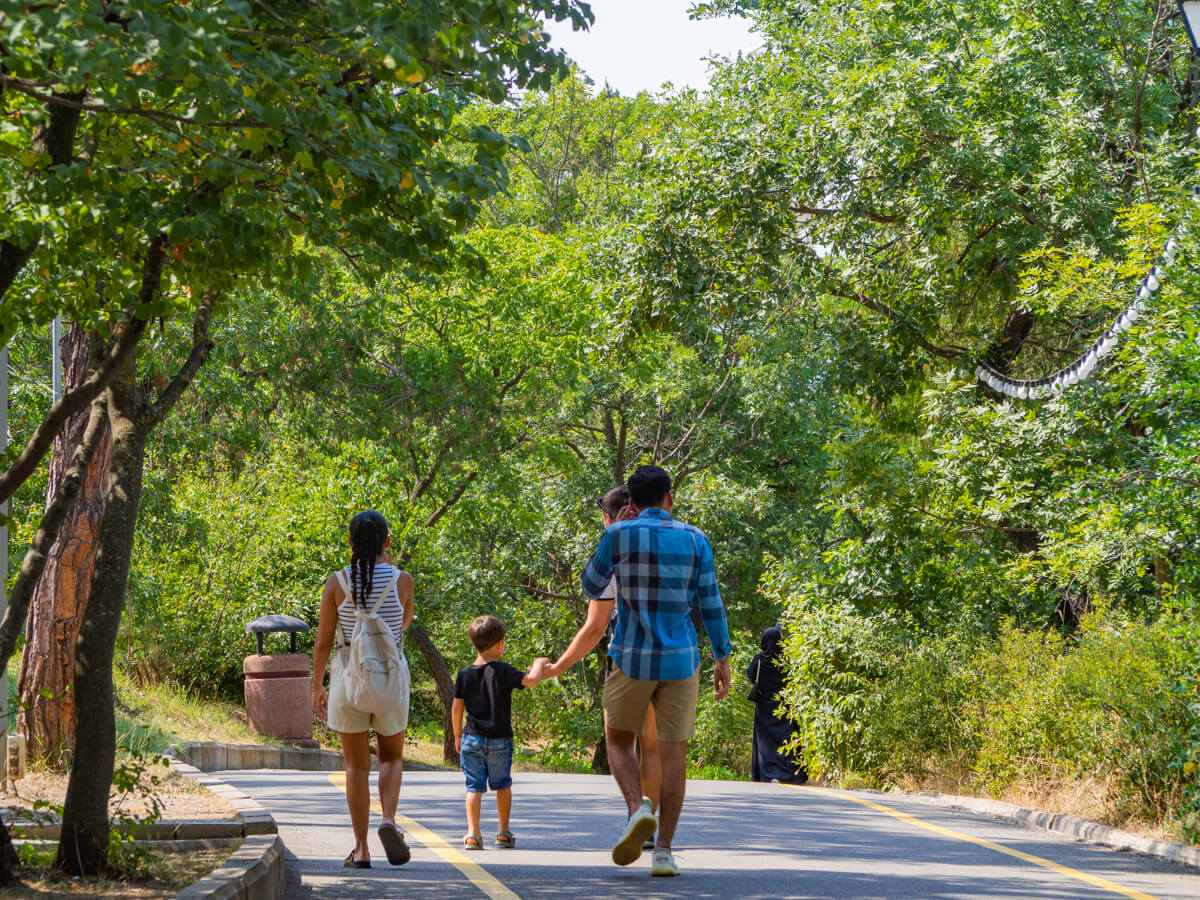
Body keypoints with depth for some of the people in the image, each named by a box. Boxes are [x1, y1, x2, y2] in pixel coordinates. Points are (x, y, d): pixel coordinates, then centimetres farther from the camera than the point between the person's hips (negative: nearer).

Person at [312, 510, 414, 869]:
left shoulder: (337, 583, -6)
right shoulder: (402, 581, -6)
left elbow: (323, 641, -3)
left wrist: (317, 687, 9)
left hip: (348, 676, 0)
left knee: (357, 765, 9)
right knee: (391, 757, 18)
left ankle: (361, 849, 6)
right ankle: (389, 820, -9)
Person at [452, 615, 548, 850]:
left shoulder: (464, 675, 0)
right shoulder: (503, 672, -10)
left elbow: (457, 708, 2)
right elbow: (531, 680, -18)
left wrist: (458, 735, 14)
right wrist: (538, 663, 2)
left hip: (472, 739, 2)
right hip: (500, 740, -2)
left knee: (474, 786, 3)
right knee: (502, 785, 15)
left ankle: (472, 833, -9)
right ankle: (503, 831, 20)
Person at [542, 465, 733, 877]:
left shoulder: (619, 536, -4)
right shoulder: (695, 539, 2)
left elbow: (591, 586, 8)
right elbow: (709, 603, 1)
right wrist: (723, 658, 6)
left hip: (633, 658, -1)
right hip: (681, 659, 2)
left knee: (618, 740, 16)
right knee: (673, 753, 5)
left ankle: (638, 809, -12)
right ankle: (663, 852, -1)